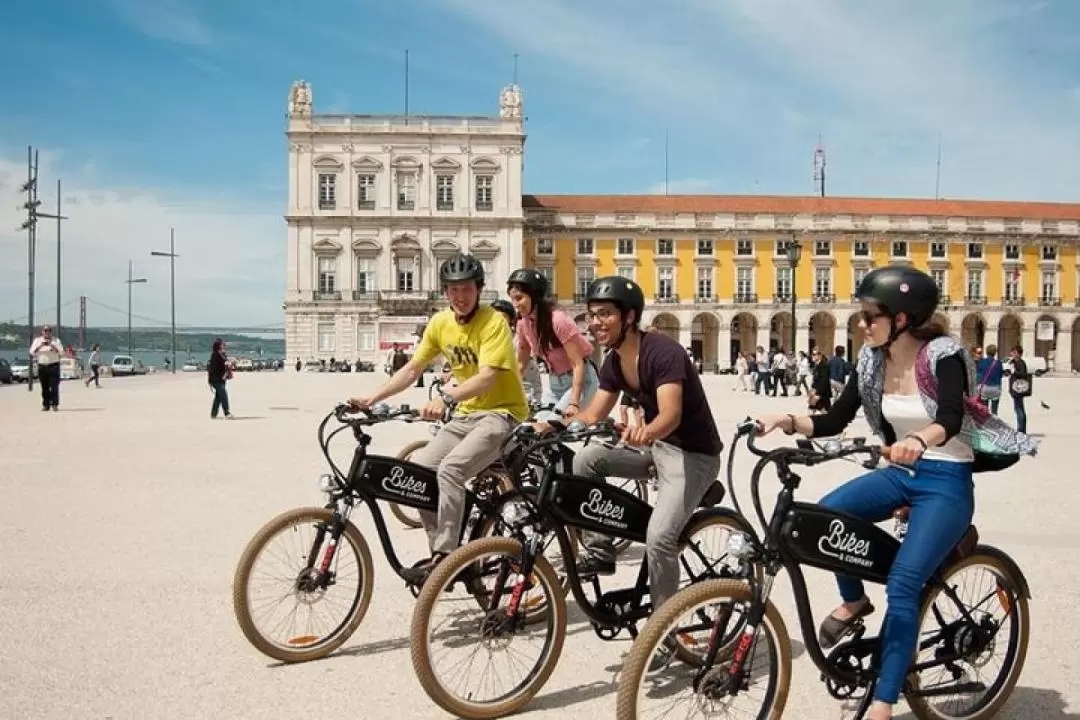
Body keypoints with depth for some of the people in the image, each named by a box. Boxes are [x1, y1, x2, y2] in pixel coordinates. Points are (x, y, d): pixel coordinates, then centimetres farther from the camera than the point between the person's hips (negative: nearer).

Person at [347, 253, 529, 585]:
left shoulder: (493, 322, -16)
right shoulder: (440, 323, 4)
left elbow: (486, 377, -27)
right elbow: (411, 369, 7)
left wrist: (446, 397, -41)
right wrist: (372, 398, -3)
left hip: (501, 412, -7)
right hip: (466, 414, 7)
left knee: (450, 469, -27)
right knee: (418, 468, -8)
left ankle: (444, 558, -19)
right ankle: (441, 549, 5)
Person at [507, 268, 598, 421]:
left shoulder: (558, 320, -26)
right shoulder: (523, 323, -5)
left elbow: (578, 364, -24)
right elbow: (521, 363, 9)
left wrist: (574, 403, -30)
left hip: (579, 380, -7)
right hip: (554, 382, 7)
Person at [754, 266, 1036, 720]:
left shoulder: (944, 355, -18)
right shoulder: (873, 360, -1)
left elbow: (950, 420, -35)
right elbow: (834, 421, -1)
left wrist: (919, 439, -57)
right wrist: (786, 421, -18)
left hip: (946, 482, -6)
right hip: (901, 473, 6)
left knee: (901, 585, -19)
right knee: (826, 512, -21)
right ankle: (854, 602, 6)